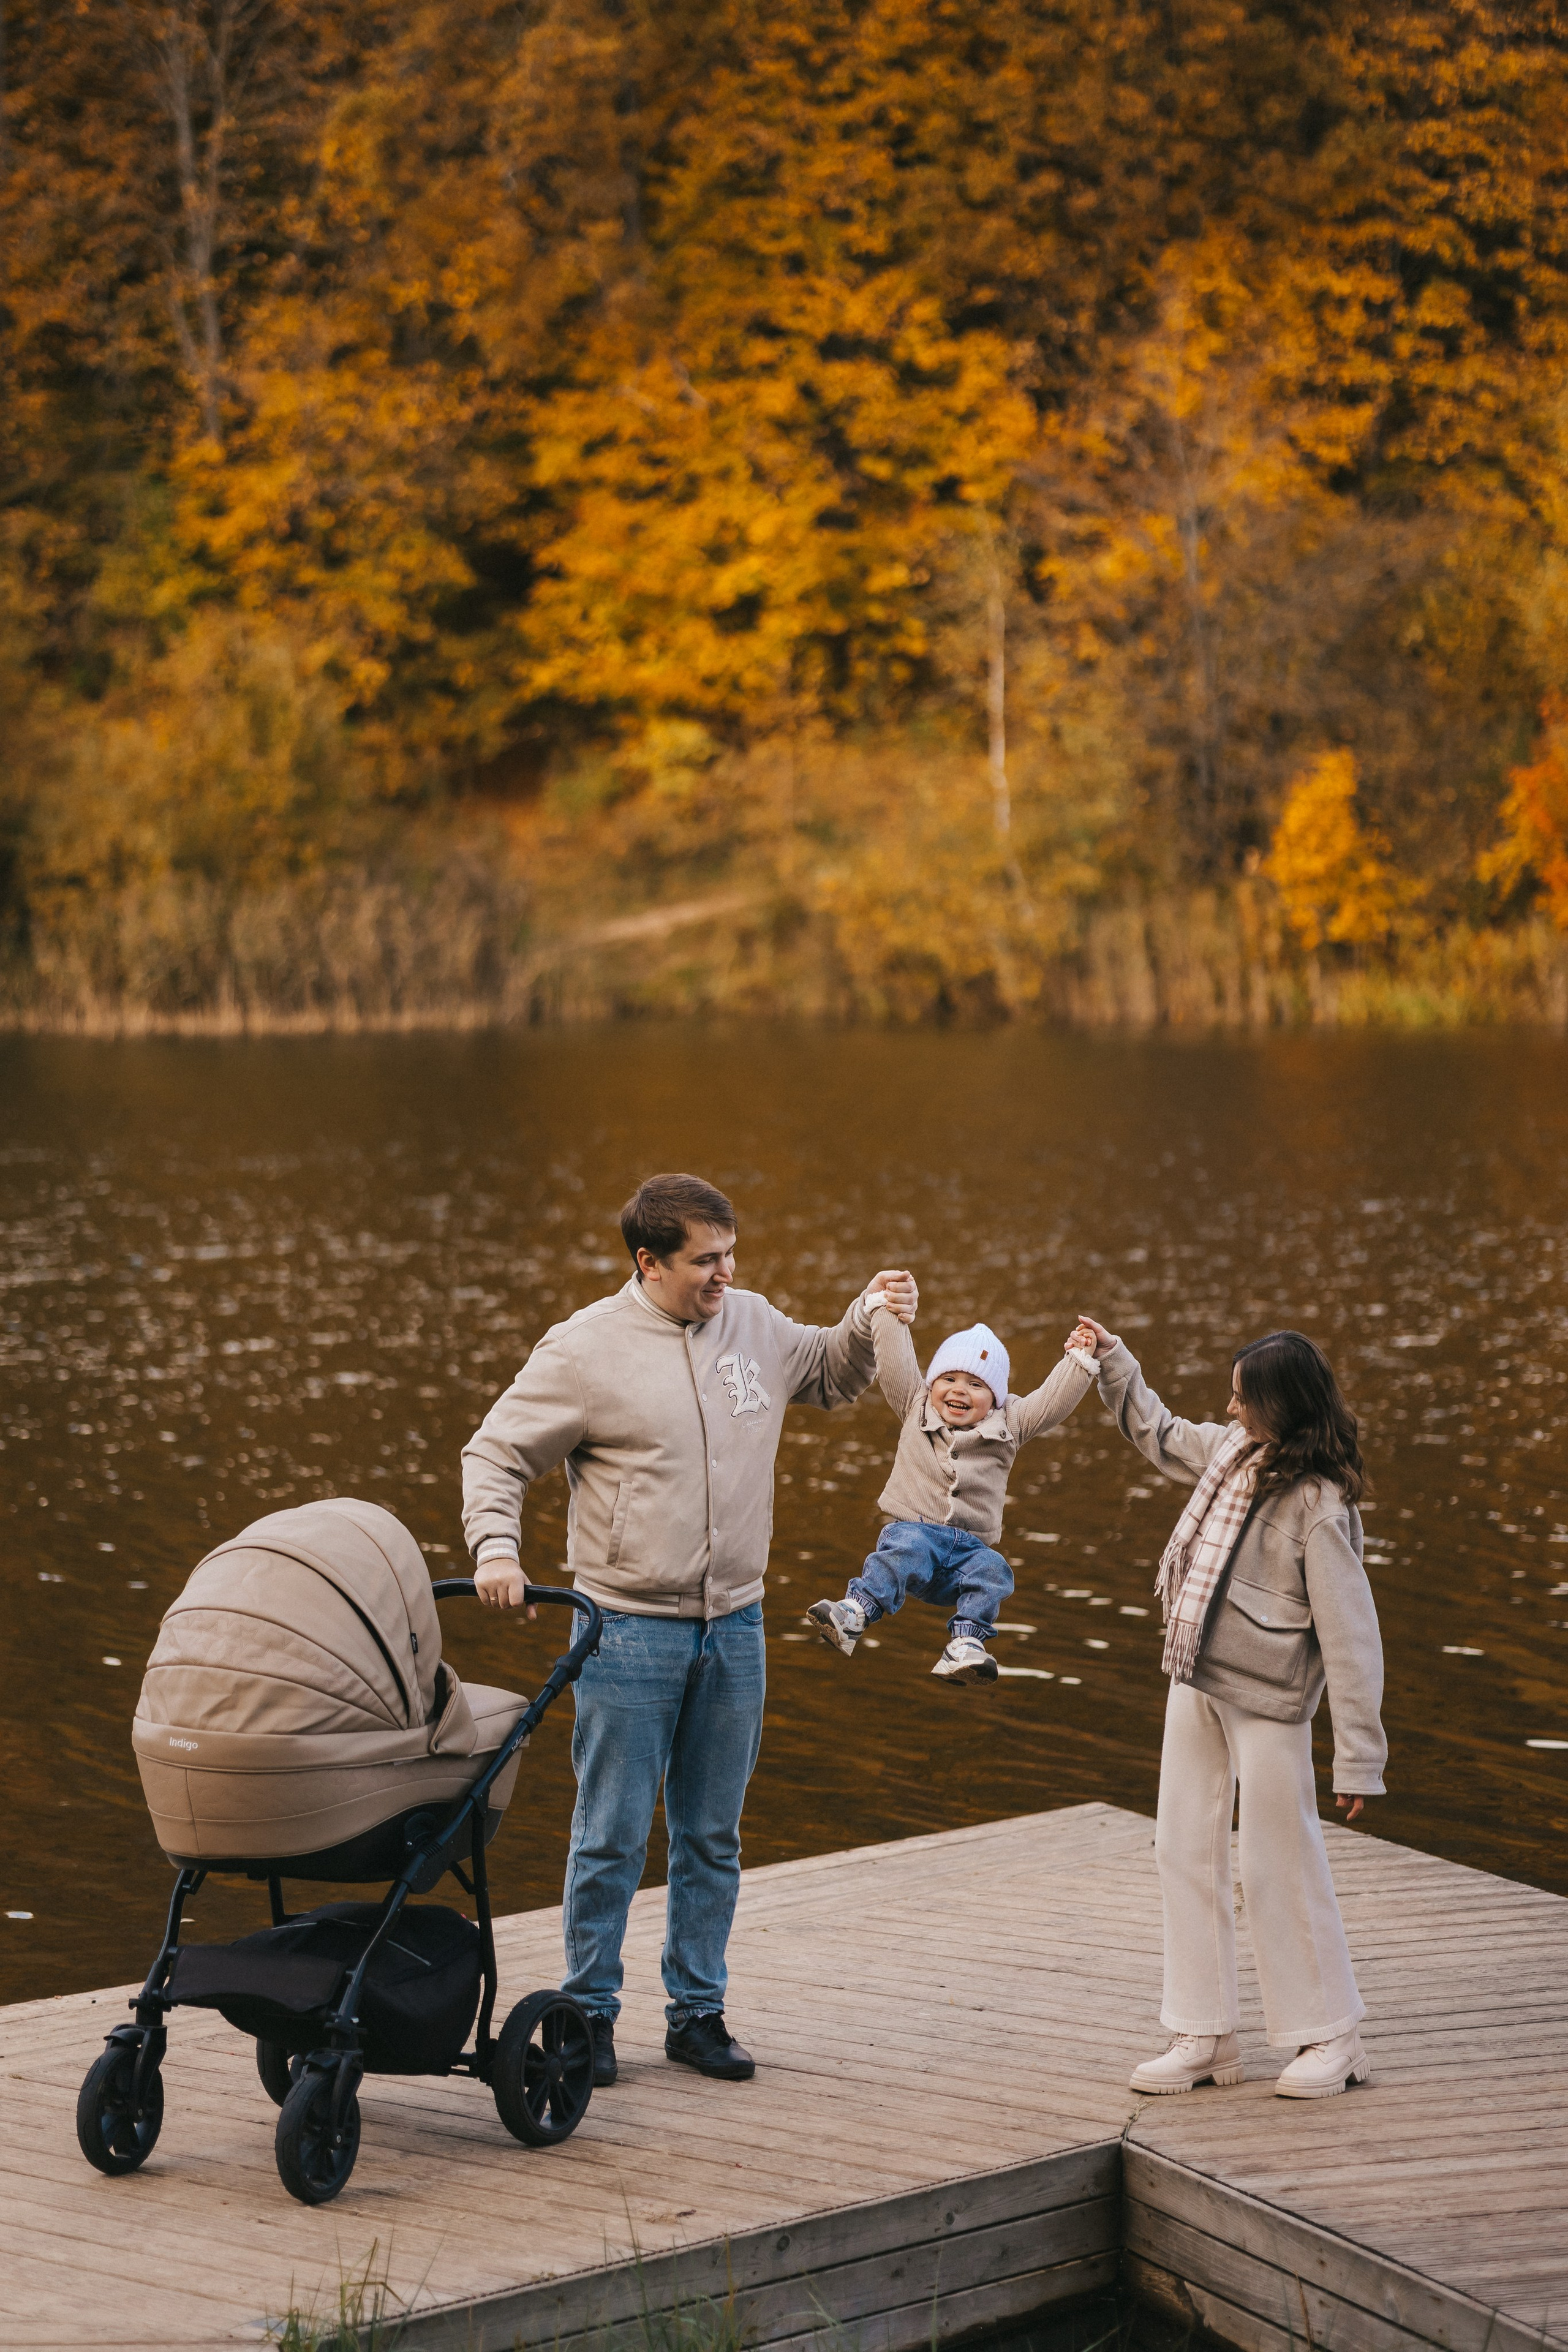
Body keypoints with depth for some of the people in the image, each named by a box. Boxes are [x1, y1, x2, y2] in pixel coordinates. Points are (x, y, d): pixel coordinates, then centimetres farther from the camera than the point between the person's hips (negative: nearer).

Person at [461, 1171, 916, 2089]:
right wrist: (496, 1548, -19)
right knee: (613, 1836, 0)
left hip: (733, 1626, 5)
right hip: (629, 1628, -5)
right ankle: (590, 2012, 13)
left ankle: (699, 2012, 21)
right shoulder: (586, 1349, -10)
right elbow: (496, 1455, -4)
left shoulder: (754, 1326, 5)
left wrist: (869, 1322, 5)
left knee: (713, 1836, 12)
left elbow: (832, 1374, 25)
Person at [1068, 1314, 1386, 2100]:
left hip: (1267, 1706, -8)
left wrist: (1358, 1758, -20)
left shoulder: (1320, 1505, -21)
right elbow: (1161, 1435, 28)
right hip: (1196, 1683, 8)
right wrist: (1112, 1361, 26)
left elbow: (1350, 1635, -20)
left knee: (1278, 1869, 0)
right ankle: (1203, 2037, 18)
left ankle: (1332, 2038, 16)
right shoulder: (1232, 1449, 3)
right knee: (1184, 1853, 10)